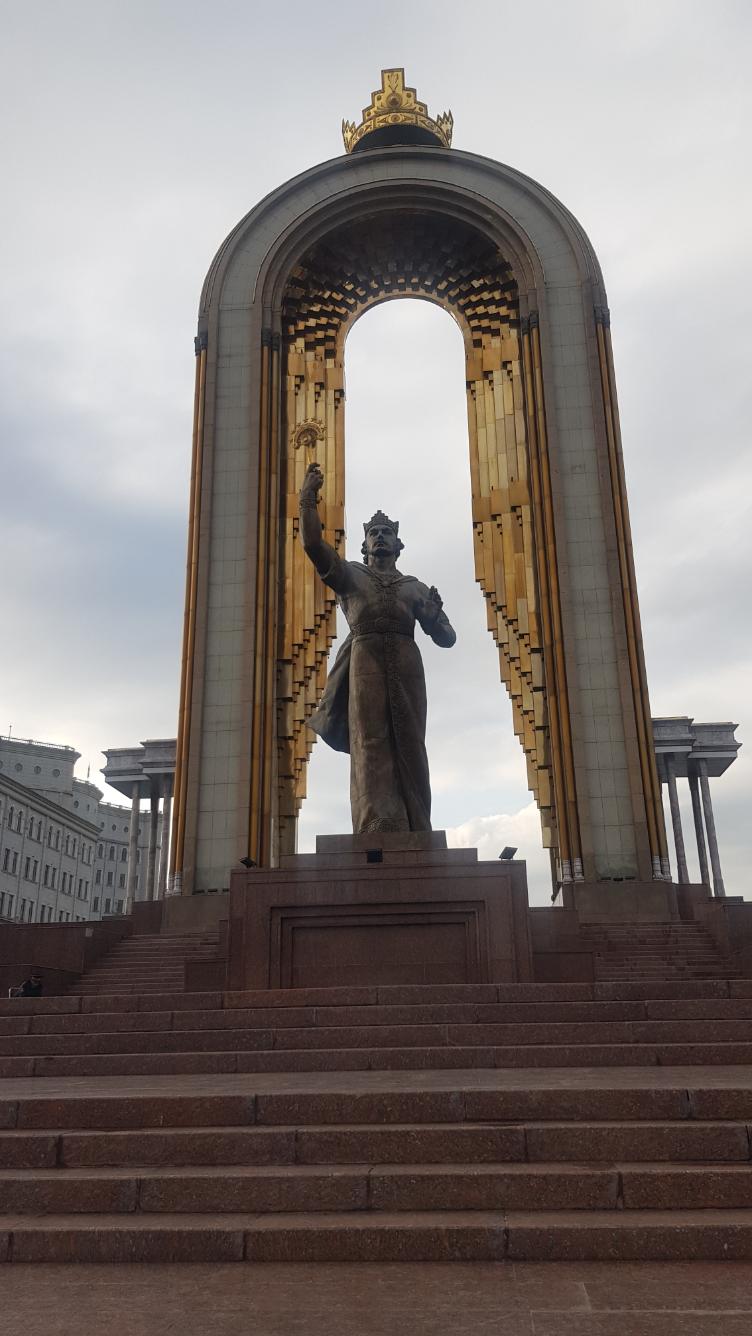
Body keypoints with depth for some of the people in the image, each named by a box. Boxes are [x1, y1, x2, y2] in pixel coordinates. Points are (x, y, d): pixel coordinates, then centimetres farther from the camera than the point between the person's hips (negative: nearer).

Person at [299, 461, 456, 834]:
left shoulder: (415, 587, 25)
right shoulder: (349, 574, 21)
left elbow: (446, 639, 20)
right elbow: (312, 543, 5)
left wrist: (434, 615, 0)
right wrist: (308, 497, -1)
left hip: (406, 664, 2)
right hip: (365, 660, -2)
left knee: (409, 746, -5)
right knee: (370, 743, -14)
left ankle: (413, 836, -6)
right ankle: (379, 830, -22)